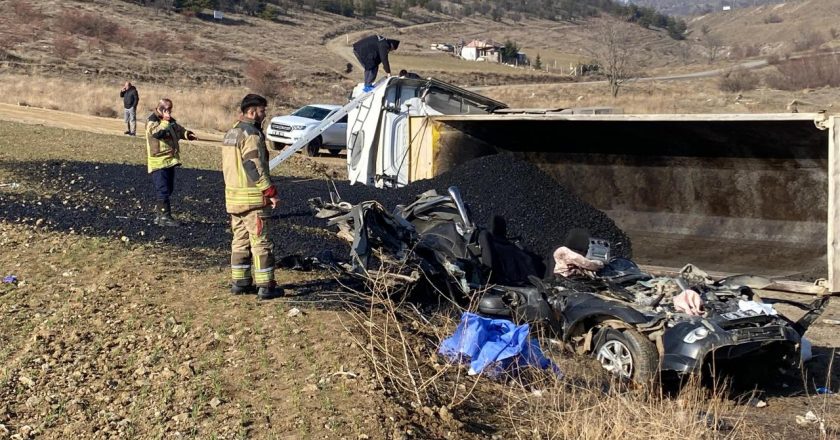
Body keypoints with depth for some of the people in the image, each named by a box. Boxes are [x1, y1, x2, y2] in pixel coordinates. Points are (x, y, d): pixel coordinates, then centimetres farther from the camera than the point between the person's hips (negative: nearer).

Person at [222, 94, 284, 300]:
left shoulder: (231, 133, 15)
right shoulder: (252, 135, -16)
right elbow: (255, 168, -21)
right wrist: (271, 192, -17)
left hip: (233, 196, 9)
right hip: (253, 198, -9)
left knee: (240, 239, 15)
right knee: (261, 241, -4)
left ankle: (239, 282, 20)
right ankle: (265, 286, -2)